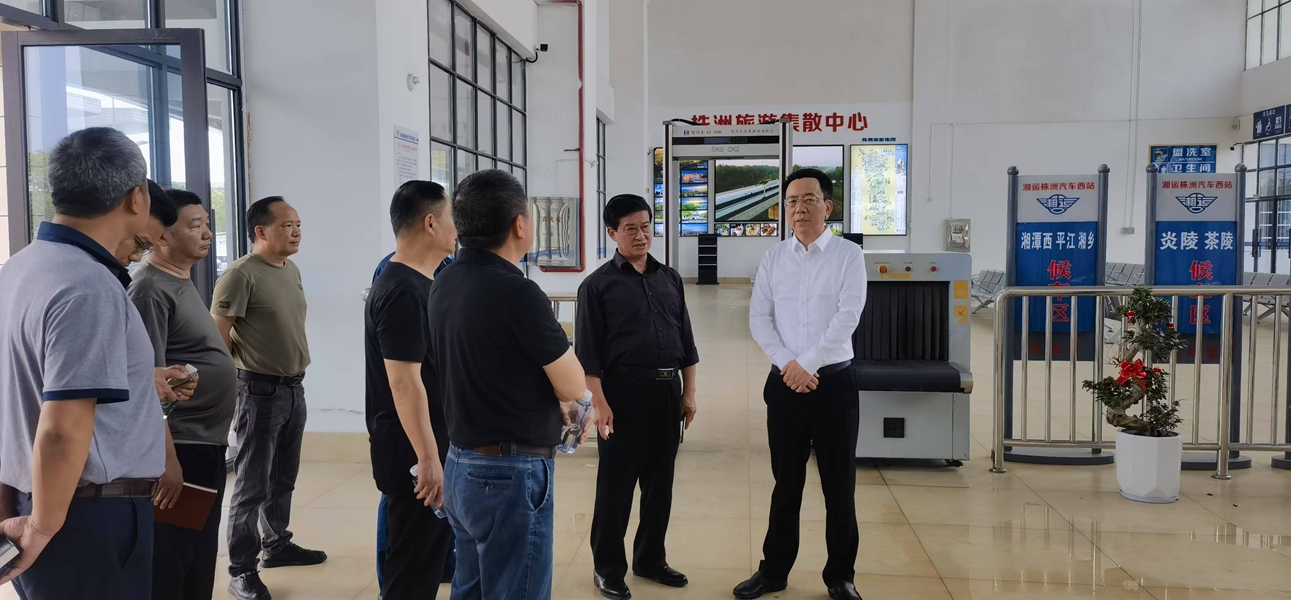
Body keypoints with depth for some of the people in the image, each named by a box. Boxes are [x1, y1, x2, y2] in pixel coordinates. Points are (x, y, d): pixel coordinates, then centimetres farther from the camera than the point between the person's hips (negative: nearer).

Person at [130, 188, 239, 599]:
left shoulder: (183, 283, 13)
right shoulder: (151, 290, -16)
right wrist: (166, 459, -24)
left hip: (207, 444, 9)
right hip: (179, 449, -9)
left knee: (201, 556, 18)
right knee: (170, 563, 1)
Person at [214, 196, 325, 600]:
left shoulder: (292, 271, 10)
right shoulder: (240, 275, -15)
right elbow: (217, 339, -14)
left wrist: (293, 379, 18)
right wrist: (234, 386, -9)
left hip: (294, 389, 8)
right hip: (261, 392, -8)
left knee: (283, 479, 19)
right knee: (253, 486, 0)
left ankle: (277, 545, 34)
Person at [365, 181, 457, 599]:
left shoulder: (416, 282, 12)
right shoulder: (403, 291, -20)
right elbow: (404, 382, -24)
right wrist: (428, 458, -23)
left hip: (430, 443, 10)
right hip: (414, 454, -10)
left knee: (426, 555, 19)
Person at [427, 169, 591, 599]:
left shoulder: (446, 284, 4)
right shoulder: (517, 293, -21)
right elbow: (573, 388, -11)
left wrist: (556, 408, 16)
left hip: (462, 466, 9)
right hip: (511, 473, -9)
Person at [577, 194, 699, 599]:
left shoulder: (670, 279, 11)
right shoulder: (598, 284, -4)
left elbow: (685, 341, 14)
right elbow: (588, 353, -7)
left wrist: (688, 393, 9)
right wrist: (599, 403, -14)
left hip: (666, 390, 5)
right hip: (623, 390, -5)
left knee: (660, 481, 14)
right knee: (616, 483, 4)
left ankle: (650, 559, 29)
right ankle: (608, 567, 18)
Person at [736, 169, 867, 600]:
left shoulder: (848, 256, -3)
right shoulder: (773, 258, 6)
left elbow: (847, 318, -12)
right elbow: (759, 318, 1)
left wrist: (807, 366, -15)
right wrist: (789, 365, -11)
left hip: (833, 381, -2)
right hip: (784, 382, 2)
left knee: (839, 484, 6)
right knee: (786, 482, 12)